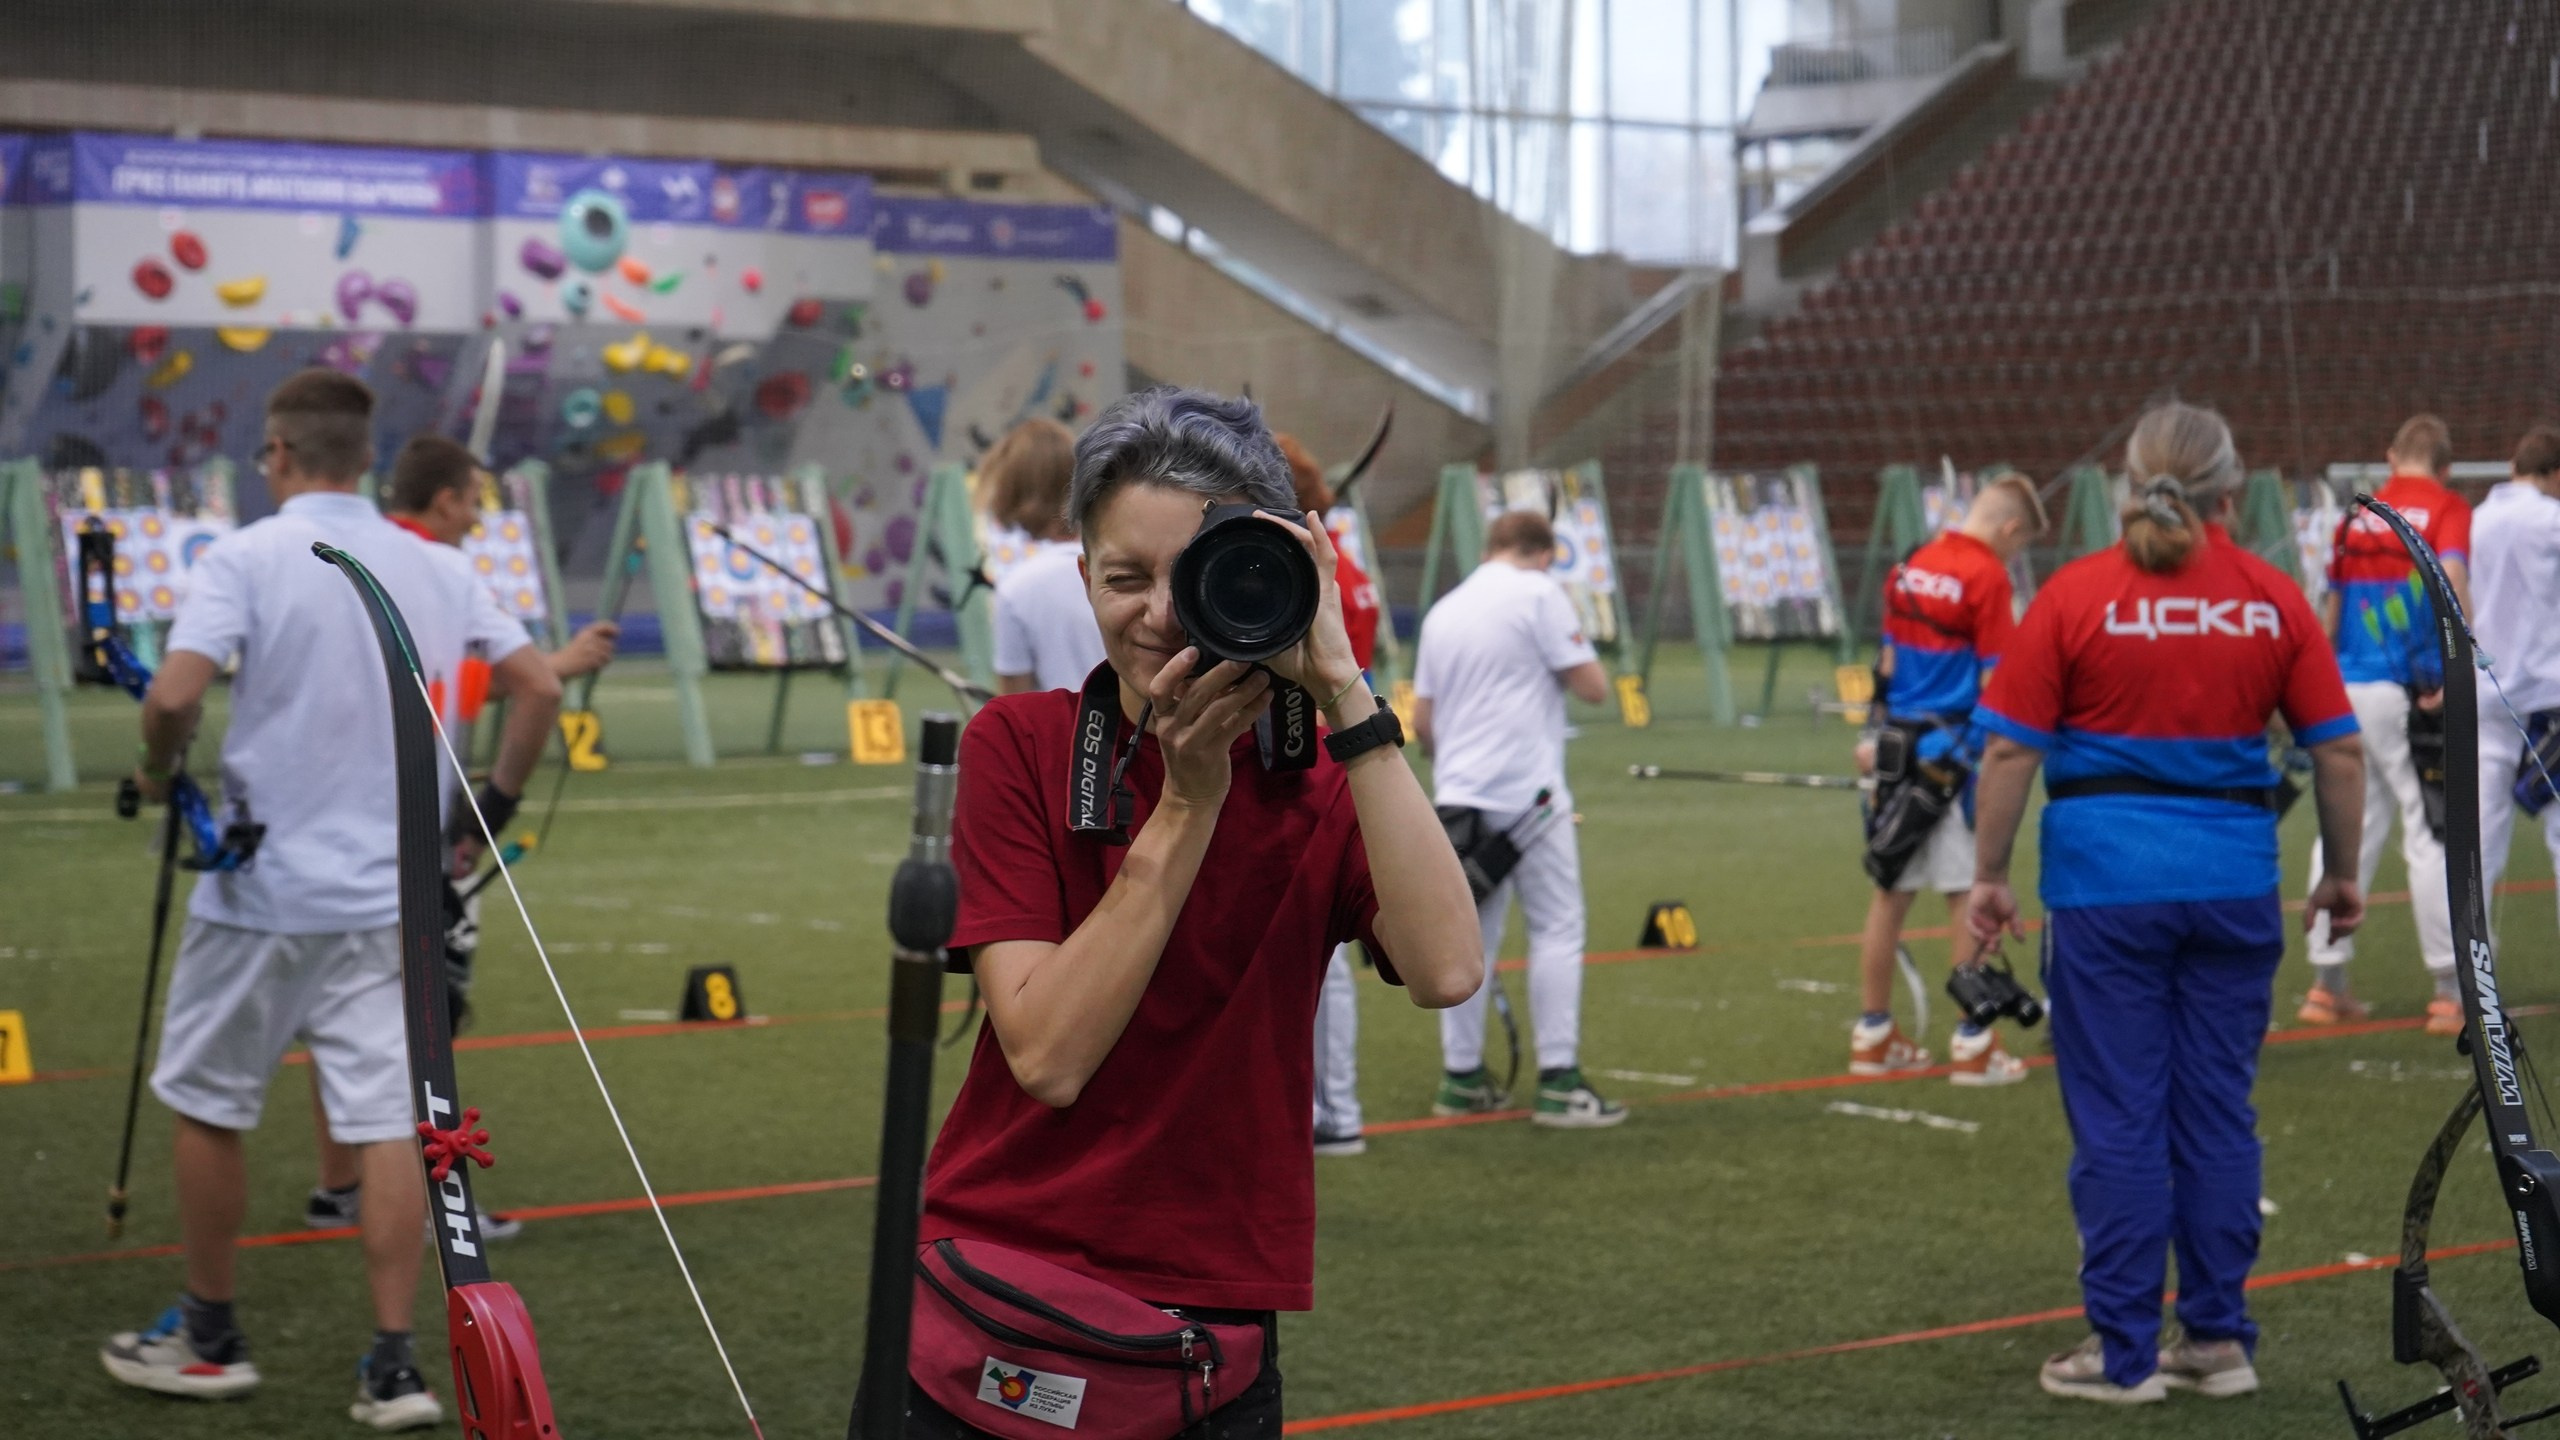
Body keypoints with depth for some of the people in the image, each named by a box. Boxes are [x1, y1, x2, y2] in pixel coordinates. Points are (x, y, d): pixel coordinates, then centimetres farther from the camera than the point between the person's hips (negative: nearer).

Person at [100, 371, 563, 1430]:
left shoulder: (247, 557, -10)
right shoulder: (439, 570, 5)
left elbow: (174, 695, -21)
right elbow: (538, 688, 6)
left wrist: (158, 774, -2)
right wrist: (494, 802, 17)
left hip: (262, 892, -4)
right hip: (390, 896, 4)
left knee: (205, 1103, 14)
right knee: (386, 1122, 3)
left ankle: (209, 1337, 25)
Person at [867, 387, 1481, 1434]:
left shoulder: (1328, 786, -2)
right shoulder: (1017, 746, -5)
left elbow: (1444, 973, -22)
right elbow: (1047, 1054, -16)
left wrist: (1346, 698, -21)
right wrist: (1188, 804, -19)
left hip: (1209, 1342, 1)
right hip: (986, 1325, 0)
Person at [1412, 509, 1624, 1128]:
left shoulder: (1443, 611, 14)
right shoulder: (1540, 594, -5)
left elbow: (1422, 722, 16)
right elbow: (1593, 688, -6)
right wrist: (1580, 649, 13)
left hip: (1458, 795, 6)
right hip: (1526, 792, -6)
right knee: (1556, 928, -2)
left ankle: (1462, 1077, 13)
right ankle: (1559, 1082, -7)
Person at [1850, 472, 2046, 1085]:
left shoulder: (1910, 567, 9)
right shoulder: (1987, 577, -13)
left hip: (1902, 748, 7)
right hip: (1956, 751, -7)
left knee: (1891, 891, 11)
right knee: (1970, 898, 0)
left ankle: (1873, 1035, 18)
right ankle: (1973, 1044, 4)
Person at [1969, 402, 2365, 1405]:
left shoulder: (2075, 596, -5)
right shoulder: (2274, 600, 1)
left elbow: (2011, 751, -6)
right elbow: (2338, 750, 3)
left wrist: (1989, 874, 2)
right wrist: (2341, 873, 14)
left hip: (2106, 878, -2)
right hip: (2235, 877, 2)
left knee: (2118, 1118, 4)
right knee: (2220, 1112, 13)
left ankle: (2125, 1353, 9)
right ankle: (2220, 1339, 19)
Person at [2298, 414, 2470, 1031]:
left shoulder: (2358, 516, 13)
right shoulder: (2448, 510, -2)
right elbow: (2452, 576, -20)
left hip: (2346, 692, 5)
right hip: (2409, 695, -5)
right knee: (2431, 835, -1)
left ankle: (2327, 983, 14)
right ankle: (2451, 992, 0)